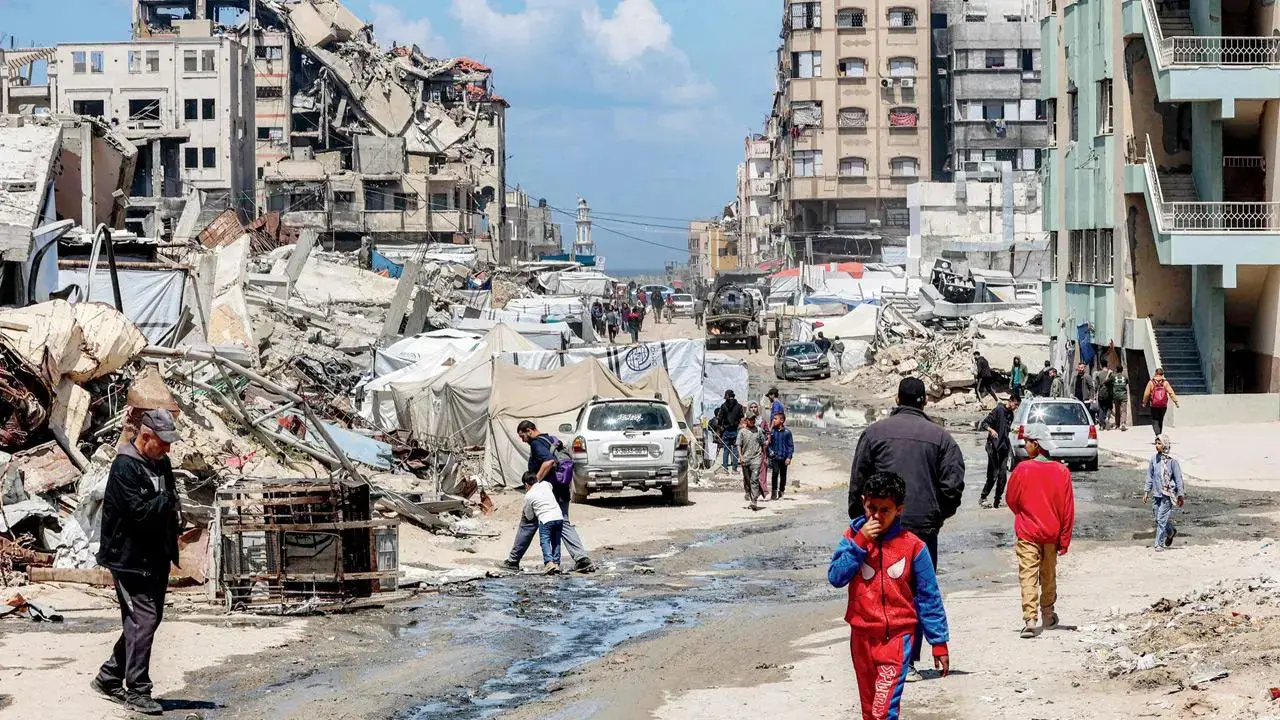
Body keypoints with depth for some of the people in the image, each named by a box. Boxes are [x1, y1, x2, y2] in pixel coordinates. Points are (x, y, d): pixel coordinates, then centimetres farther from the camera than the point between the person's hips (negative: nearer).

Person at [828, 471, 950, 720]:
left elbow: (929, 598, -2)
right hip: (862, 635, 4)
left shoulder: (913, 546, -7)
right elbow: (835, 577, -11)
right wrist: (859, 542, -17)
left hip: (898, 636, -4)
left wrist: (939, 643, -2)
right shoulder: (853, 536, 0)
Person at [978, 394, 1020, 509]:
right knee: (993, 475, -9)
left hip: (1004, 447, 7)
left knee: (1002, 476, 2)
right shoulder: (999, 410, -7)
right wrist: (991, 430, -31)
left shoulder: (1011, 415, 15)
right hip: (994, 446, -7)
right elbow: (984, 423, -11)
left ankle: (997, 501, 7)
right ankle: (982, 498, 2)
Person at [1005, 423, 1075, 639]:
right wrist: (1064, 539, 6)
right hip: (1051, 533, 4)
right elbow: (1068, 508, -2)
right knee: (1049, 575, 19)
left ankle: (1029, 619, -18)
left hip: (1028, 532, -3)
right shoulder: (1061, 471, -5)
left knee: (1028, 576, -5)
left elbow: (1012, 500, -1)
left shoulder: (1023, 469, -13)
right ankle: (1048, 616, 33)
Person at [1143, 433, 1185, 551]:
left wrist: (1180, 496, -3)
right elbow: (1150, 476, 13)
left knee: (1161, 519, -8)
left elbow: (1178, 478, -5)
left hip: (1167, 494, -5)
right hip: (1156, 494, 5)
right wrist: (1146, 492, 11)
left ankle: (1159, 544, -2)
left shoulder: (1171, 460, -10)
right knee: (1158, 518, 11)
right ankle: (1171, 531, 38)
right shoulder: (1154, 458, 4)